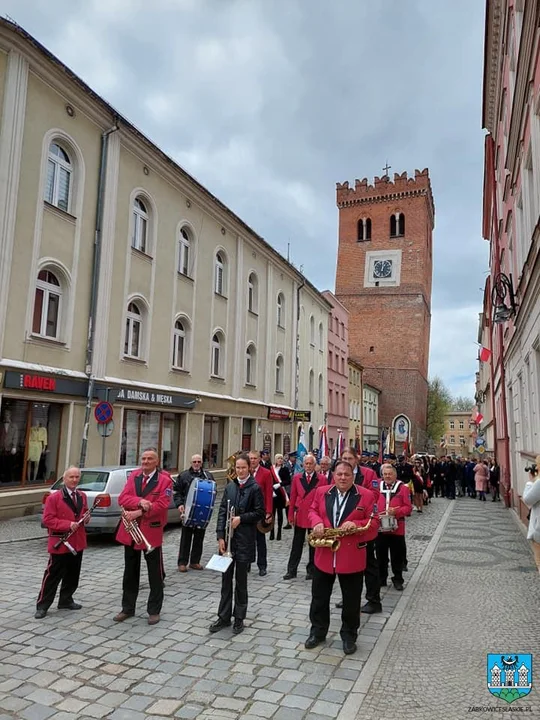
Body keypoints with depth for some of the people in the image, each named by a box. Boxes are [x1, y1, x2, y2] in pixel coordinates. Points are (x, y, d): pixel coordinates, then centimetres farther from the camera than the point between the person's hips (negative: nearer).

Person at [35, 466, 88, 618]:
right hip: (60, 544, -6)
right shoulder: (54, 498, -12)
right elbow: (47, 520, -15)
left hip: (78, 543, 6)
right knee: (53, 576, 2)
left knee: (72, 575, 14)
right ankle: (42, 605, 13)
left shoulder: (82, 497, 7)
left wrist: (86, 518, -5)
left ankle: (66, 600, 29)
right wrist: (68, 524, -23)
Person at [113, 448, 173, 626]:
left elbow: (161, 504, -19)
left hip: (151, 532, -4)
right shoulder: (133, 475, 4)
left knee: (155, 574, 6)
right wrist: (139, 501, -22)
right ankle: (127, 608, 31)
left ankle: (154, 610, 20)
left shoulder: (164, 479, -10)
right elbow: (122, 498, -4)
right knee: (130, 572, 17)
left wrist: (139, 512, -24)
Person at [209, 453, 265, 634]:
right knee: (226, 579, 12)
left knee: (241, 580, 8)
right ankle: (224, 616, 24)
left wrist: (241, 518, -16)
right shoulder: (230, 487, 6)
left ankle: (239, 618, 21)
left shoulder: (255, 488, -6)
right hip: (227, 538, 4)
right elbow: (222, 512, 4)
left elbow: (260, 513, -6)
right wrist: (220, 536, -4)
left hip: (244, 539, -4)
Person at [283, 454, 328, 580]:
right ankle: (292, 570, 17)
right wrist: (291, 515, 2)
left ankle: (311, 570, 23)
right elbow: (293, 497, 5)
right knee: (297, 544, 9)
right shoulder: (296, 478, 3)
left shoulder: (322, 479, -4)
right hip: (300, 516, 2)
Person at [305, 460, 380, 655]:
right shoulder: (321, 492, 1)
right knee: (319, 596, 14)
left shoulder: (366, 495, -7)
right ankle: (318, 631, 32)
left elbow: (374, 522, -6)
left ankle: (349, 636, 29)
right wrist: (317, 522, -10)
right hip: (324, 554, 2)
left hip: (352, 557, -2)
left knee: (351, 600, 11)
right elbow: (312, 510, 11)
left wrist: (356, 524, -23)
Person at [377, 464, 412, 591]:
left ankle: (398, 580, 22)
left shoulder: (403, 488, -4)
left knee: (397, 556, 8)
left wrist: (396, 511, -20)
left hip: (397, 528, -2)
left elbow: (408, 507, -5)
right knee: (381, 555, 11)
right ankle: (381, 579, 24)